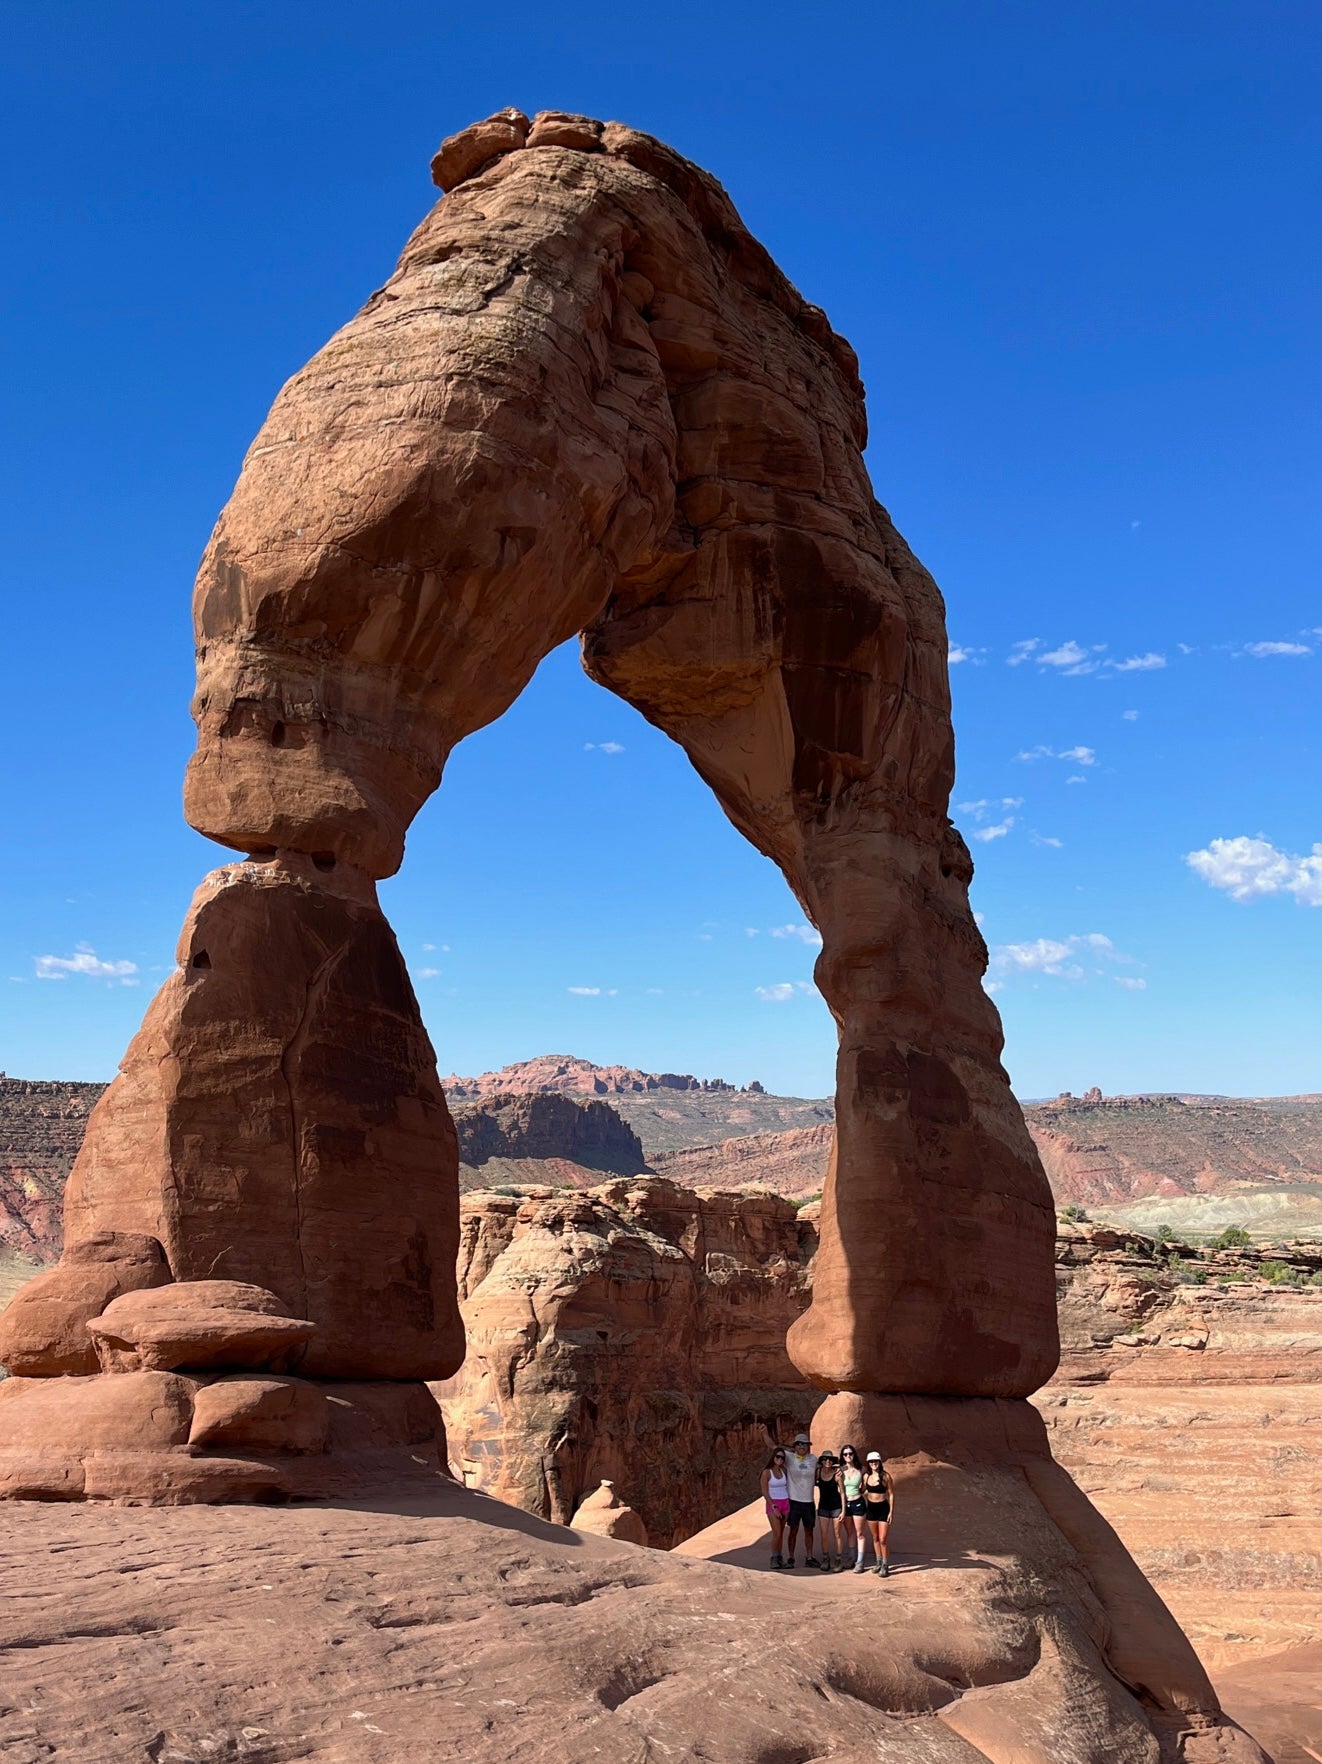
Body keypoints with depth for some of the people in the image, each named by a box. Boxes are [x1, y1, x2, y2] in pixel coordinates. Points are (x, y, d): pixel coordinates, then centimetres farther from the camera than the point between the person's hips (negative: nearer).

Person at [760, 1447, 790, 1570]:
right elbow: (764, 1492, -9)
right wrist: (774, 1507, -14)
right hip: (772, 1504, -4)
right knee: (777, 1533, -12)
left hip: (785, 1504, 4)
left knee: (781, 1533, 5)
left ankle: (779, 1557, 12)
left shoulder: (783, 1471, 5)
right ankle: (774, 1558, 1)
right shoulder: (767, 1472, -8)